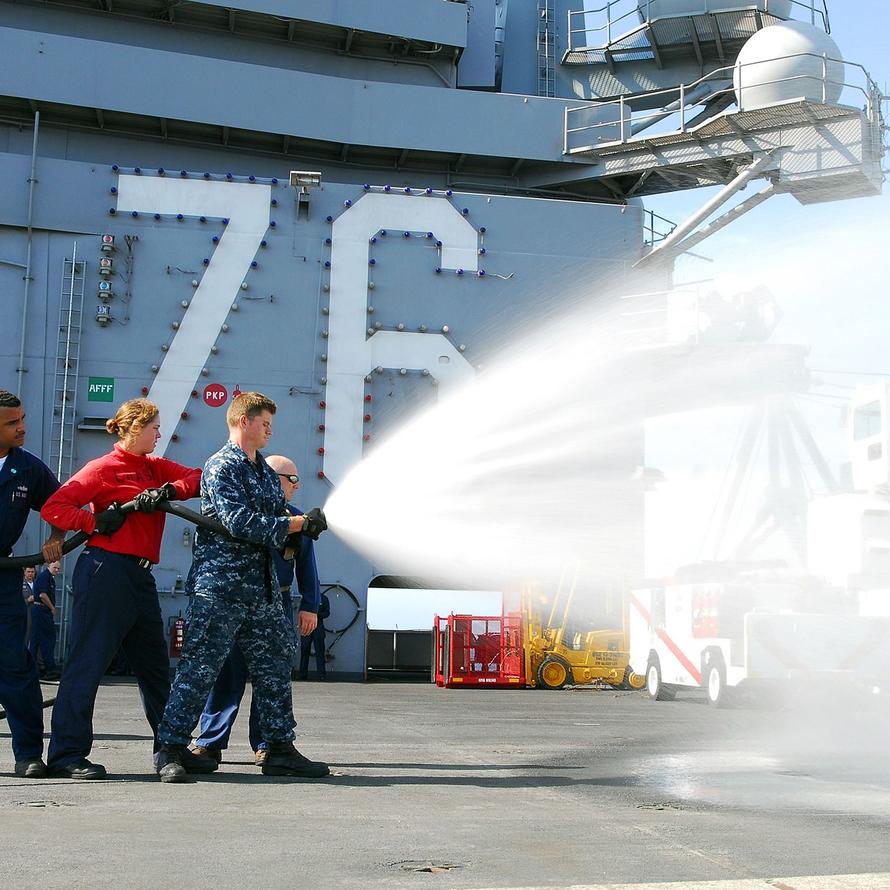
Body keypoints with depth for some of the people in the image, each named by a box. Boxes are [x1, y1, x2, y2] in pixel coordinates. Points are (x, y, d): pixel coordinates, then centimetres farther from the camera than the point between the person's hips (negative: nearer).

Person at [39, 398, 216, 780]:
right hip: (105, 572, -8)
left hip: (140, 576, 8)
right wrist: (95, 523, -19)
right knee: (87, 662, -6)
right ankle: (66, 754, 0)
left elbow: (198, 477, 5)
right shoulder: (104, 467, -3)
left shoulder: (155, 467, 17)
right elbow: (53, 507, -8)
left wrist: (169, 491, -11)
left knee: (155, 666, 12)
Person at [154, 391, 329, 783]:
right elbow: (239, 522, -19)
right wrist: (298, 524, -17)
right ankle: (171, 750, 1)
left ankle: (280, 749, 18)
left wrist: (301, 530, -1)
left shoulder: (266, 471, 20)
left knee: (274, 666, 10)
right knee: (199, 667, -7)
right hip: (219, 585, -9)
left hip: (260, 587, 9)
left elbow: (276, 522, 22)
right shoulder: (220, 467, -7)